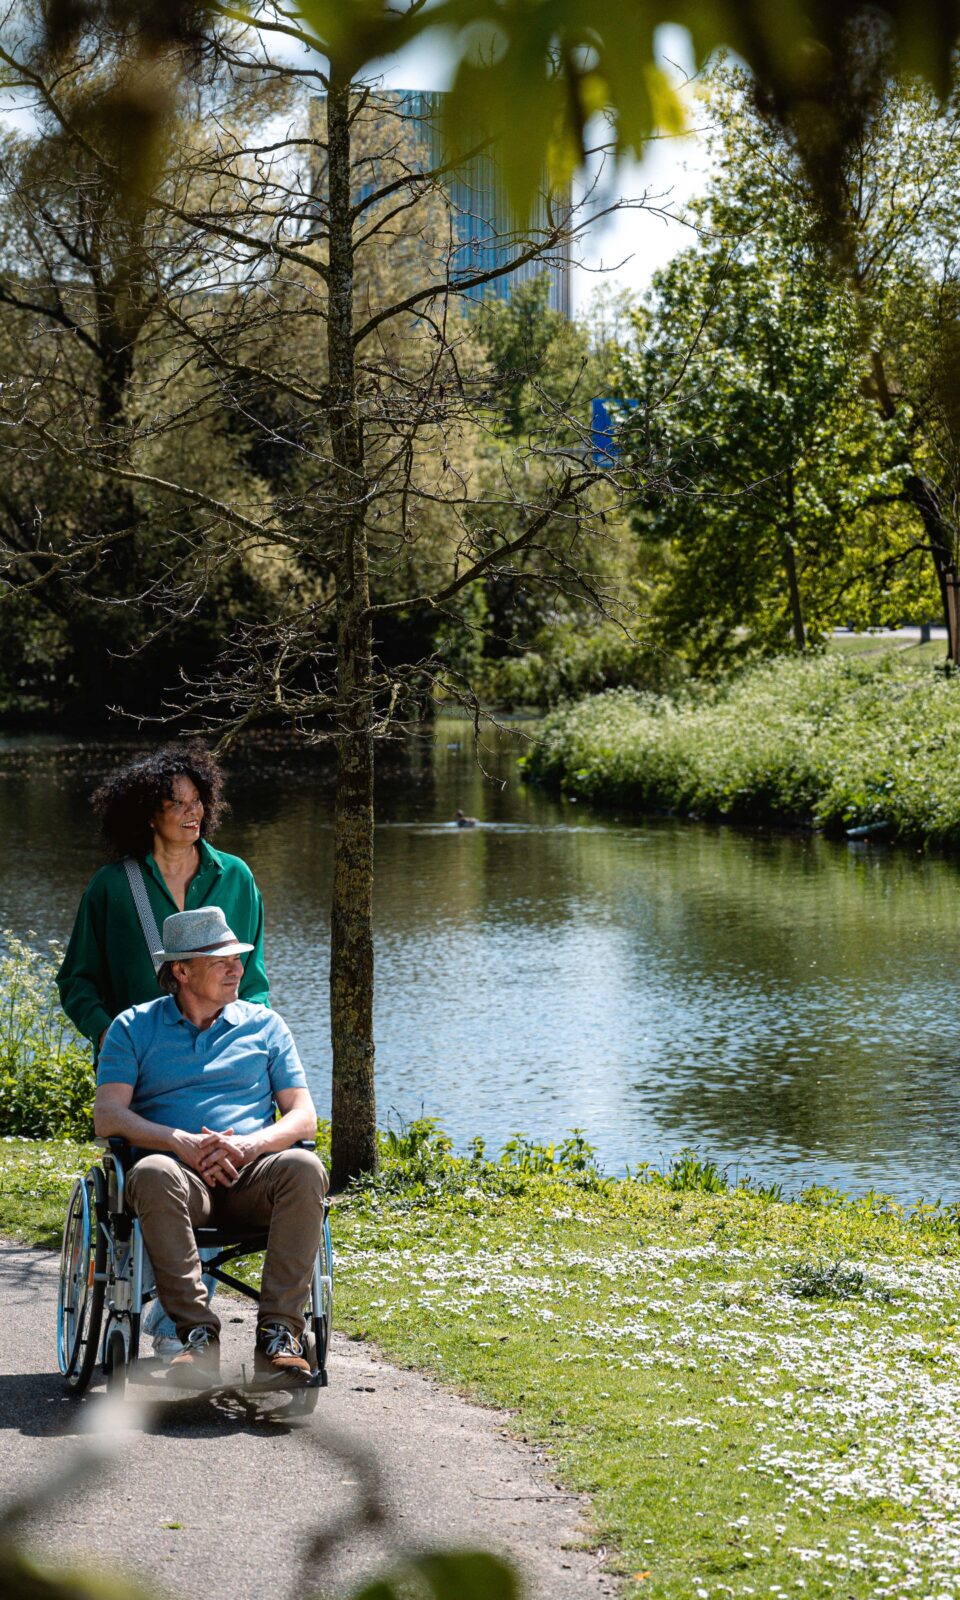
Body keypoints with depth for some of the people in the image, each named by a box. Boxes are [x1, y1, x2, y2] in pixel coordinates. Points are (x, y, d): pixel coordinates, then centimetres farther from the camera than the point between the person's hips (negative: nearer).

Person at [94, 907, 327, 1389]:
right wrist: (180, 1142, -16)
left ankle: (279, 1332, -35)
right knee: (152, 1174, -38)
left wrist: (249, 1144, -10)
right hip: (178, 1173, -1)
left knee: (304, 1168, -33)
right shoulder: (134, 1027, 13)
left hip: (251, 1175, 2)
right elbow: (108, 1116, 1)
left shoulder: (264, 1025, 19)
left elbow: (303, 1117, 11)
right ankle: (198, 1334, -39)